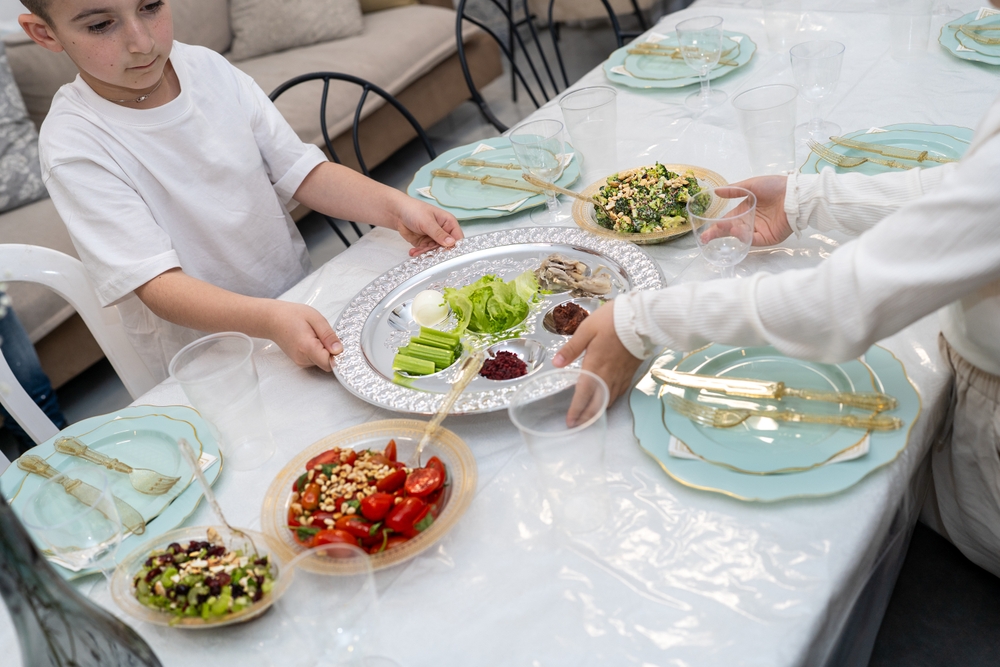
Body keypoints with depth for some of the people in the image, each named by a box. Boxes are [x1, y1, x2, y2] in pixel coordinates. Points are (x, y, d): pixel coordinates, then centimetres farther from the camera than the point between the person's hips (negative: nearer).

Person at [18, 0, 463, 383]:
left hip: (301, 299, 5)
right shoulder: (73, 146, -17)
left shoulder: (209, 69, -2)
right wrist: (269, 319, -42)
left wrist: (393, 206, -18)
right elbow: (155, 282, -25)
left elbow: (300, 172, 0)